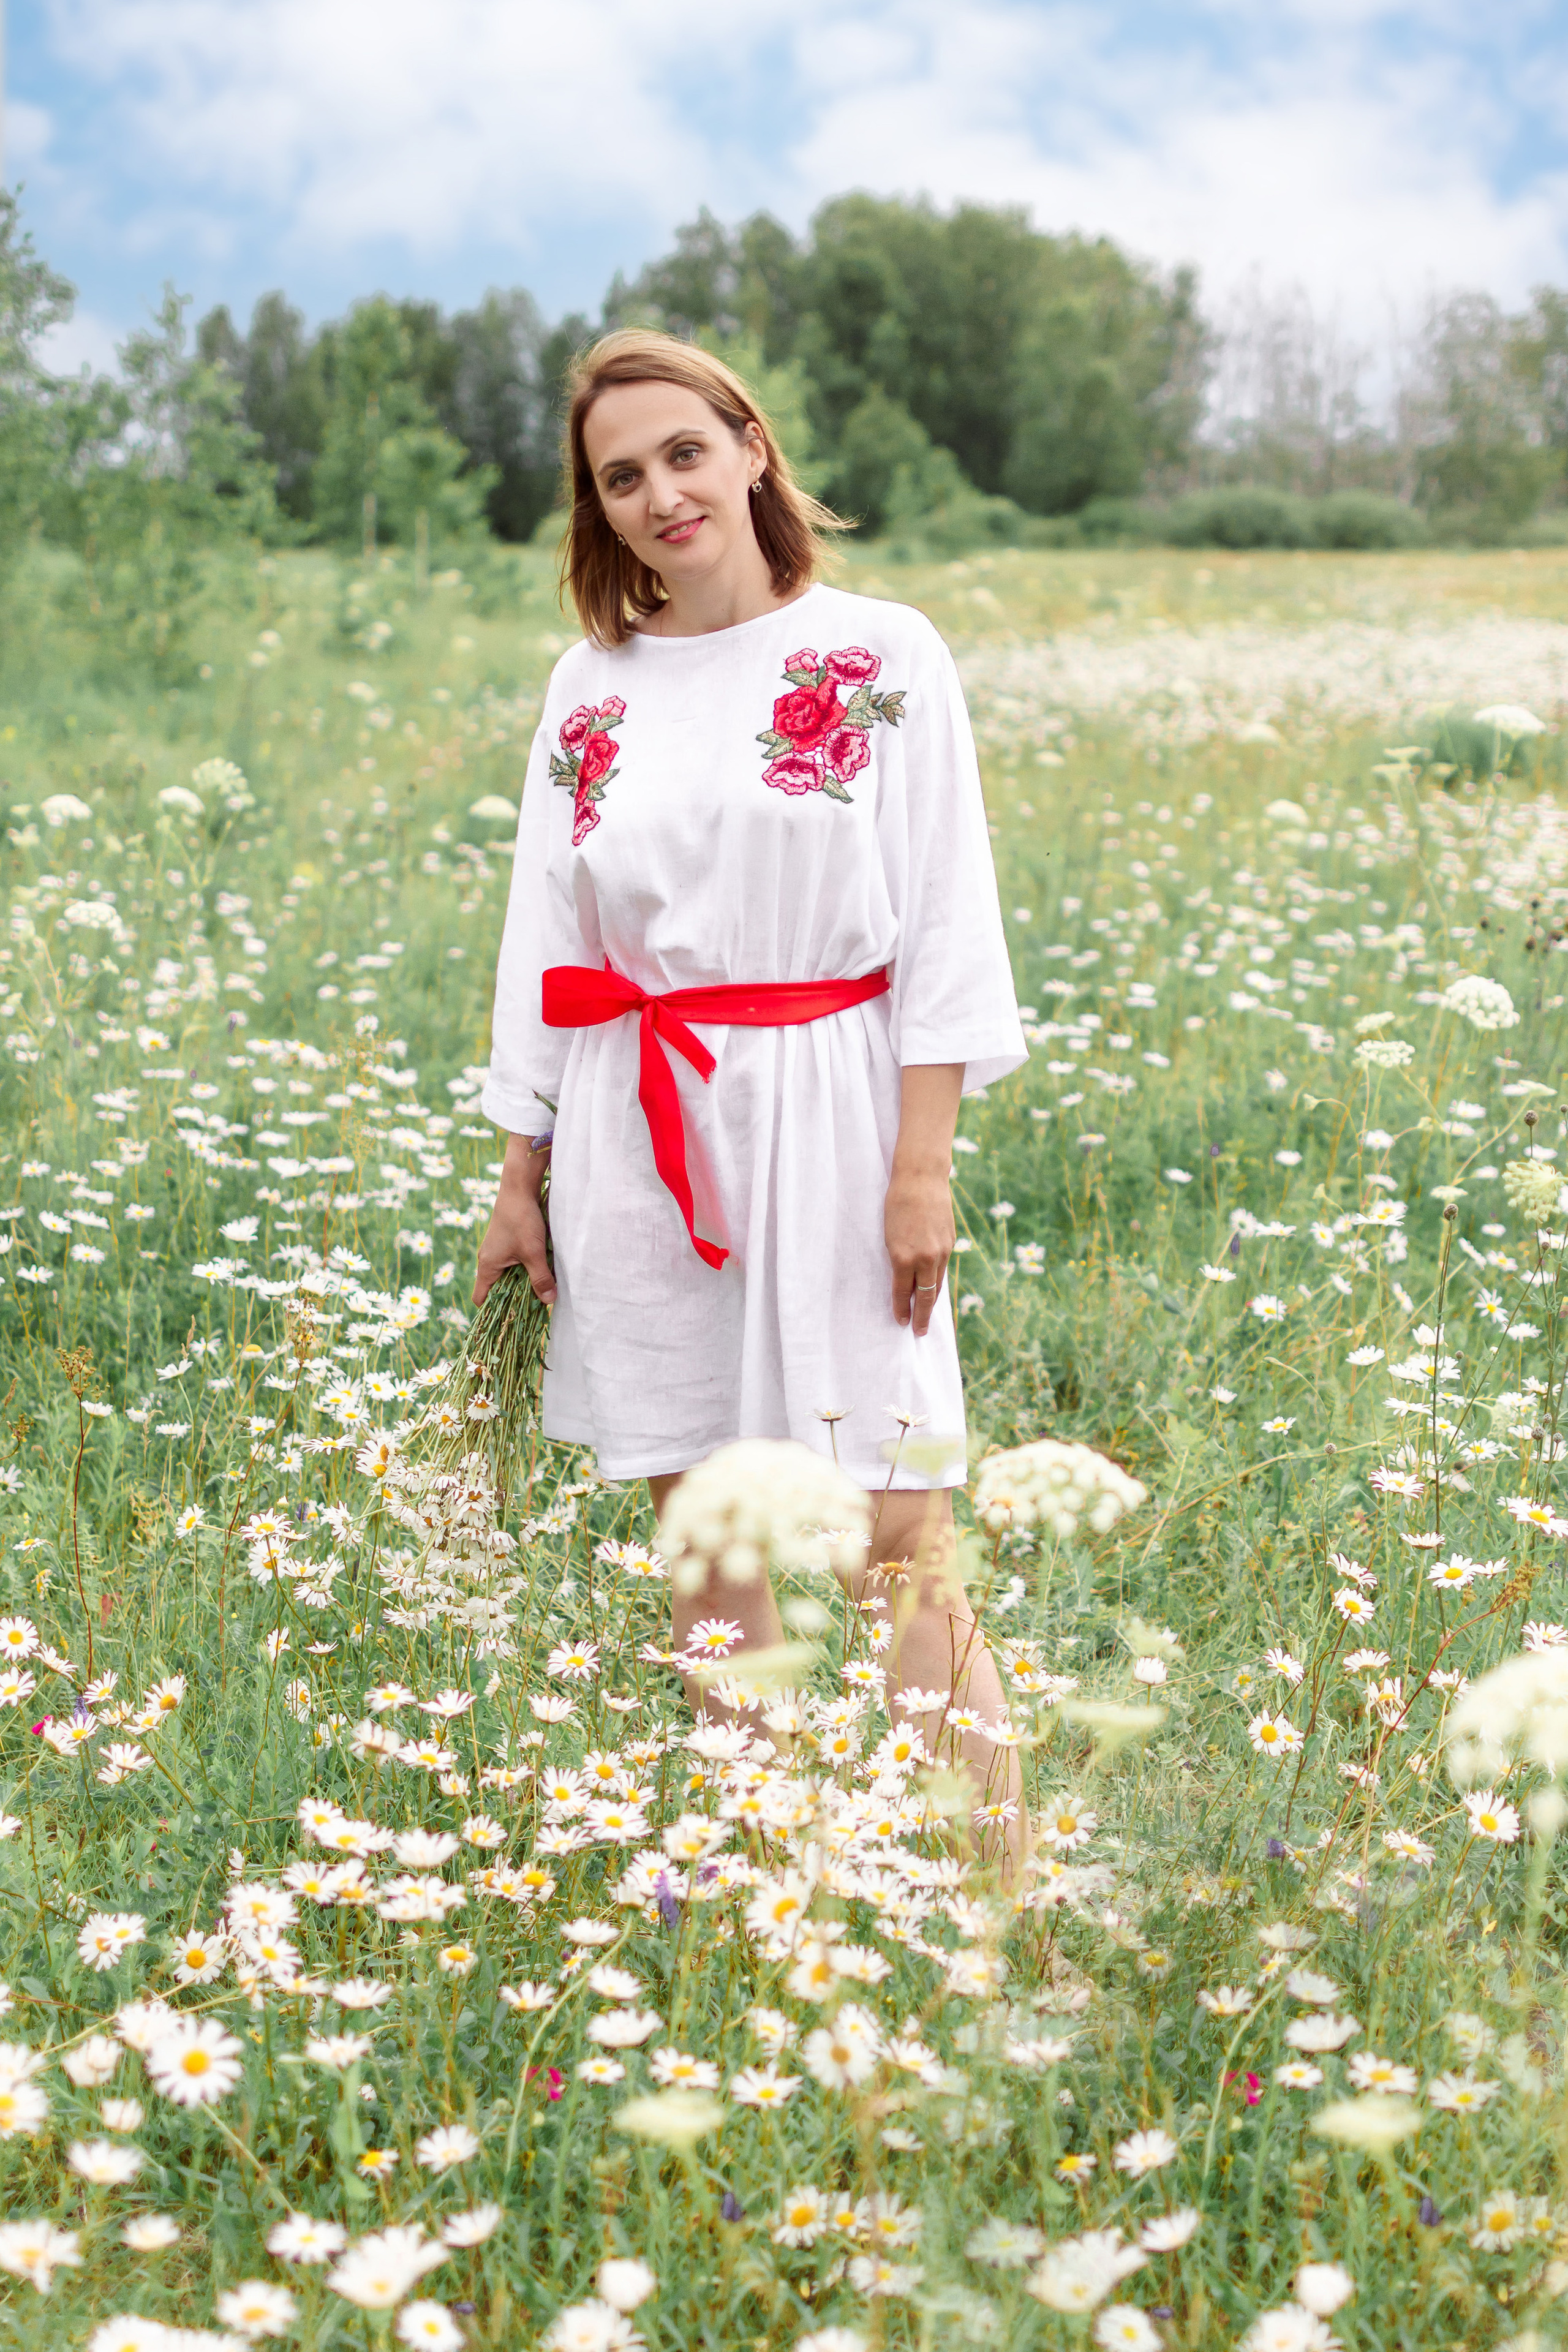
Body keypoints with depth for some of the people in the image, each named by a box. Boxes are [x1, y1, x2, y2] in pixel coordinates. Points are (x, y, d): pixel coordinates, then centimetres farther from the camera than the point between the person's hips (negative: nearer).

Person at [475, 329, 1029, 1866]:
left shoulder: (882, 657, 0)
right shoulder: (588, 689, 10)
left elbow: (944, 928, -3)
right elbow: (543, 946, 13)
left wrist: (924, 1164, -10)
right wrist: (520, 1179, 10)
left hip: (828, 1121, -3)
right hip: (639, 1146, 4)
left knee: (898, 1533, -7)